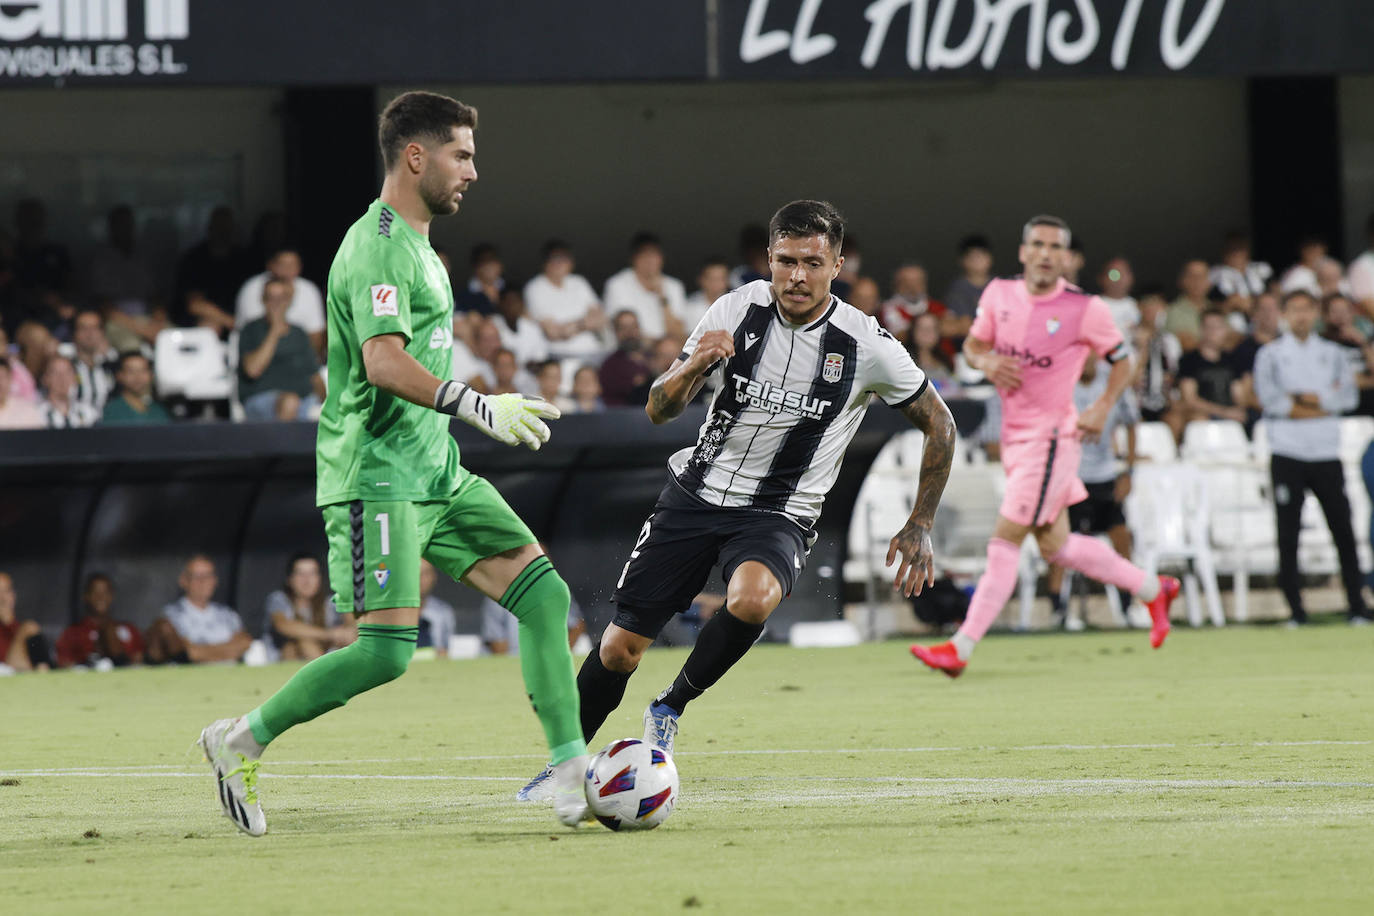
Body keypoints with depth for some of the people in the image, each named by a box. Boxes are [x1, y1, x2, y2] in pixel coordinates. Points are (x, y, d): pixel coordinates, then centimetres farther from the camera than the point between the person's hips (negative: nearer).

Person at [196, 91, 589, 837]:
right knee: (386, 649, -16)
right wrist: (477, 408, -35)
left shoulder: (415, 245, 18)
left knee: (543, 593, -1)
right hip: (376, 476, -10)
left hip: (436, 473, 10)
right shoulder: (378, 247, -14)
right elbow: (385, 363, -27)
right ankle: (241, 742, 1)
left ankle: (571, 775, -3)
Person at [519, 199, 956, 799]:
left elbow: (939, 424, 2)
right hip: (696, 495, 2)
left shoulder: (866, 347, -13)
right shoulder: (738, 311, -8)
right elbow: (659, 410, -5)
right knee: (620, 647, -2)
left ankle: (669, 711, -10)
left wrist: (919, 525, -2)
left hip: (777, 517, -2)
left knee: (751, 599, -36)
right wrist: (692, 368, -27)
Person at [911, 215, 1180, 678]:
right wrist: (986, 362, -7)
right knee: (1055, 545, 14)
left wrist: (1102, 408, -10)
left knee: (1005, 540, -9)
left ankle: (961, 648, -7)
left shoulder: (1086, 309, -11)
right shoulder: (999, 295, 2)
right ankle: (1152, 588, 33)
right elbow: (972, 344, 15)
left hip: (1052, 436, -7)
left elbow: (1122, 360, 3)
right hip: (1014, 434, 7)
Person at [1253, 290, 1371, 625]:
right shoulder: (1270, 355, 6)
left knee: (1343, 531, -2)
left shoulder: (1332, 353, 13)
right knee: (1288, 535, -3)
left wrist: (1300, 397, -9)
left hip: (1327, 453, 1)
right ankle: (1296, 609, 2)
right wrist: (1325, 401, -7)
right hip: (1287, 455, -1)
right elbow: (1270, 400, -8)